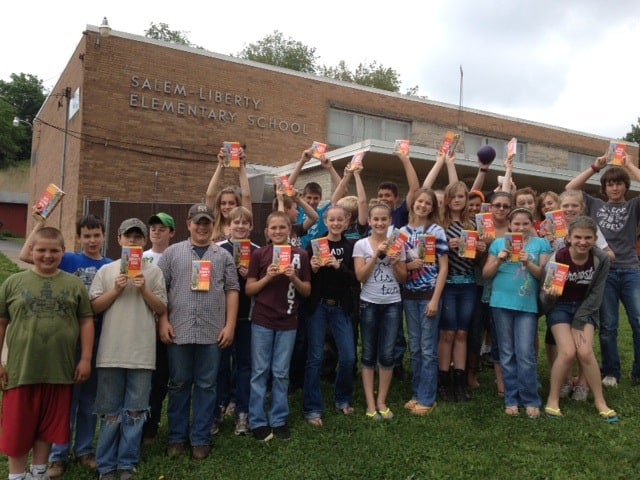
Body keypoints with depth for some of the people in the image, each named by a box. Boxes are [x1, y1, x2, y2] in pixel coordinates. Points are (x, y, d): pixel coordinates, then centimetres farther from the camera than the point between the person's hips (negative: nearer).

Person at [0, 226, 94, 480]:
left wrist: (86, 358, -1)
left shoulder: (74, 284, 3)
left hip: (59, 371, 1)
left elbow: (86, 321, 4)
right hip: (21, 370, -1)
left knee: (49, 426, 13)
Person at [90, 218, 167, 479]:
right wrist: (116, 289, -9)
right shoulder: (106, 270, 6)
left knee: (135, 411, 6)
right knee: (110, 411, 8)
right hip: (111, 351, 0)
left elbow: (161, 309, 4)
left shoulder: (154, 272, 5)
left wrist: (144, 290, -10)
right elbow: (93, 307, 3)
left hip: (142, 352, 0)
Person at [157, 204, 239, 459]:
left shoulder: (223, 256, 9)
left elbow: (232, 290, 6)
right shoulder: (172, 252, 7)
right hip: (178, 330, 0)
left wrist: (230, 325, -1)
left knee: (206, 386, 7)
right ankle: (177, 437, 23)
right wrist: (163, 321, -4)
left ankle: (200, 439, 18)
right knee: (178, 384, 10)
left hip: (212, 332, 0)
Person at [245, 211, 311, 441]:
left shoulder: (300, 255, 2)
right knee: (260, 372, 5)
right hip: (262, 321, -1)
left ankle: (279, 420, 21)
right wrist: (267, 277, -16)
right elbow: (249, 289, -1)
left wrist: (294, 278, -13)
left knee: (281, 373, 9)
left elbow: (307, 291, 5)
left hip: (288, 322, 1)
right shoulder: (259, 254, -1)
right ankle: (258, 422, 16)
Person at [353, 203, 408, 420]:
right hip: (369, 303, -1)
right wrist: (376, 254, -16)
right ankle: (370, 403, 15)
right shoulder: (361, 244, -2)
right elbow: (360, 277, -10)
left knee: (387, 355, 3)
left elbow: (403, 279, 5)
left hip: (392, 304, 2)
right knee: (369, 355, 6)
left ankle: (381, 401, 17)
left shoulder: (397, 244, 4)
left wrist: (395, 262, -13)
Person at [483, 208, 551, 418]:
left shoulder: (541, 244, 5)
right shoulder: (499, 243, 9)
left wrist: (528, 263, -17)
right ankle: (511, 400, 16)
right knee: (507, 354, 7)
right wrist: (498, 260, -9)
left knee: (526, 354, -4)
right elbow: (486, 274, 7)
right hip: (502, 303, 2)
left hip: (528, 305, -2)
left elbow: (543, 275, -2)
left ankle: (531, 400, 9)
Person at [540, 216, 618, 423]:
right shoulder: (557, 258, -22)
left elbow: (596, 295, -8)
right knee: (567, 352, -18)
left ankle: (600, 401, 5)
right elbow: (545, 297, -16)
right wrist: (549, 295, -40)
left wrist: (578, 323, -13)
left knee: (585, 353, -16)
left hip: (586, 308, 2)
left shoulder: (601, 259, -16)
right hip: (560, 307, -1)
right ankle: (553, 399, 0)